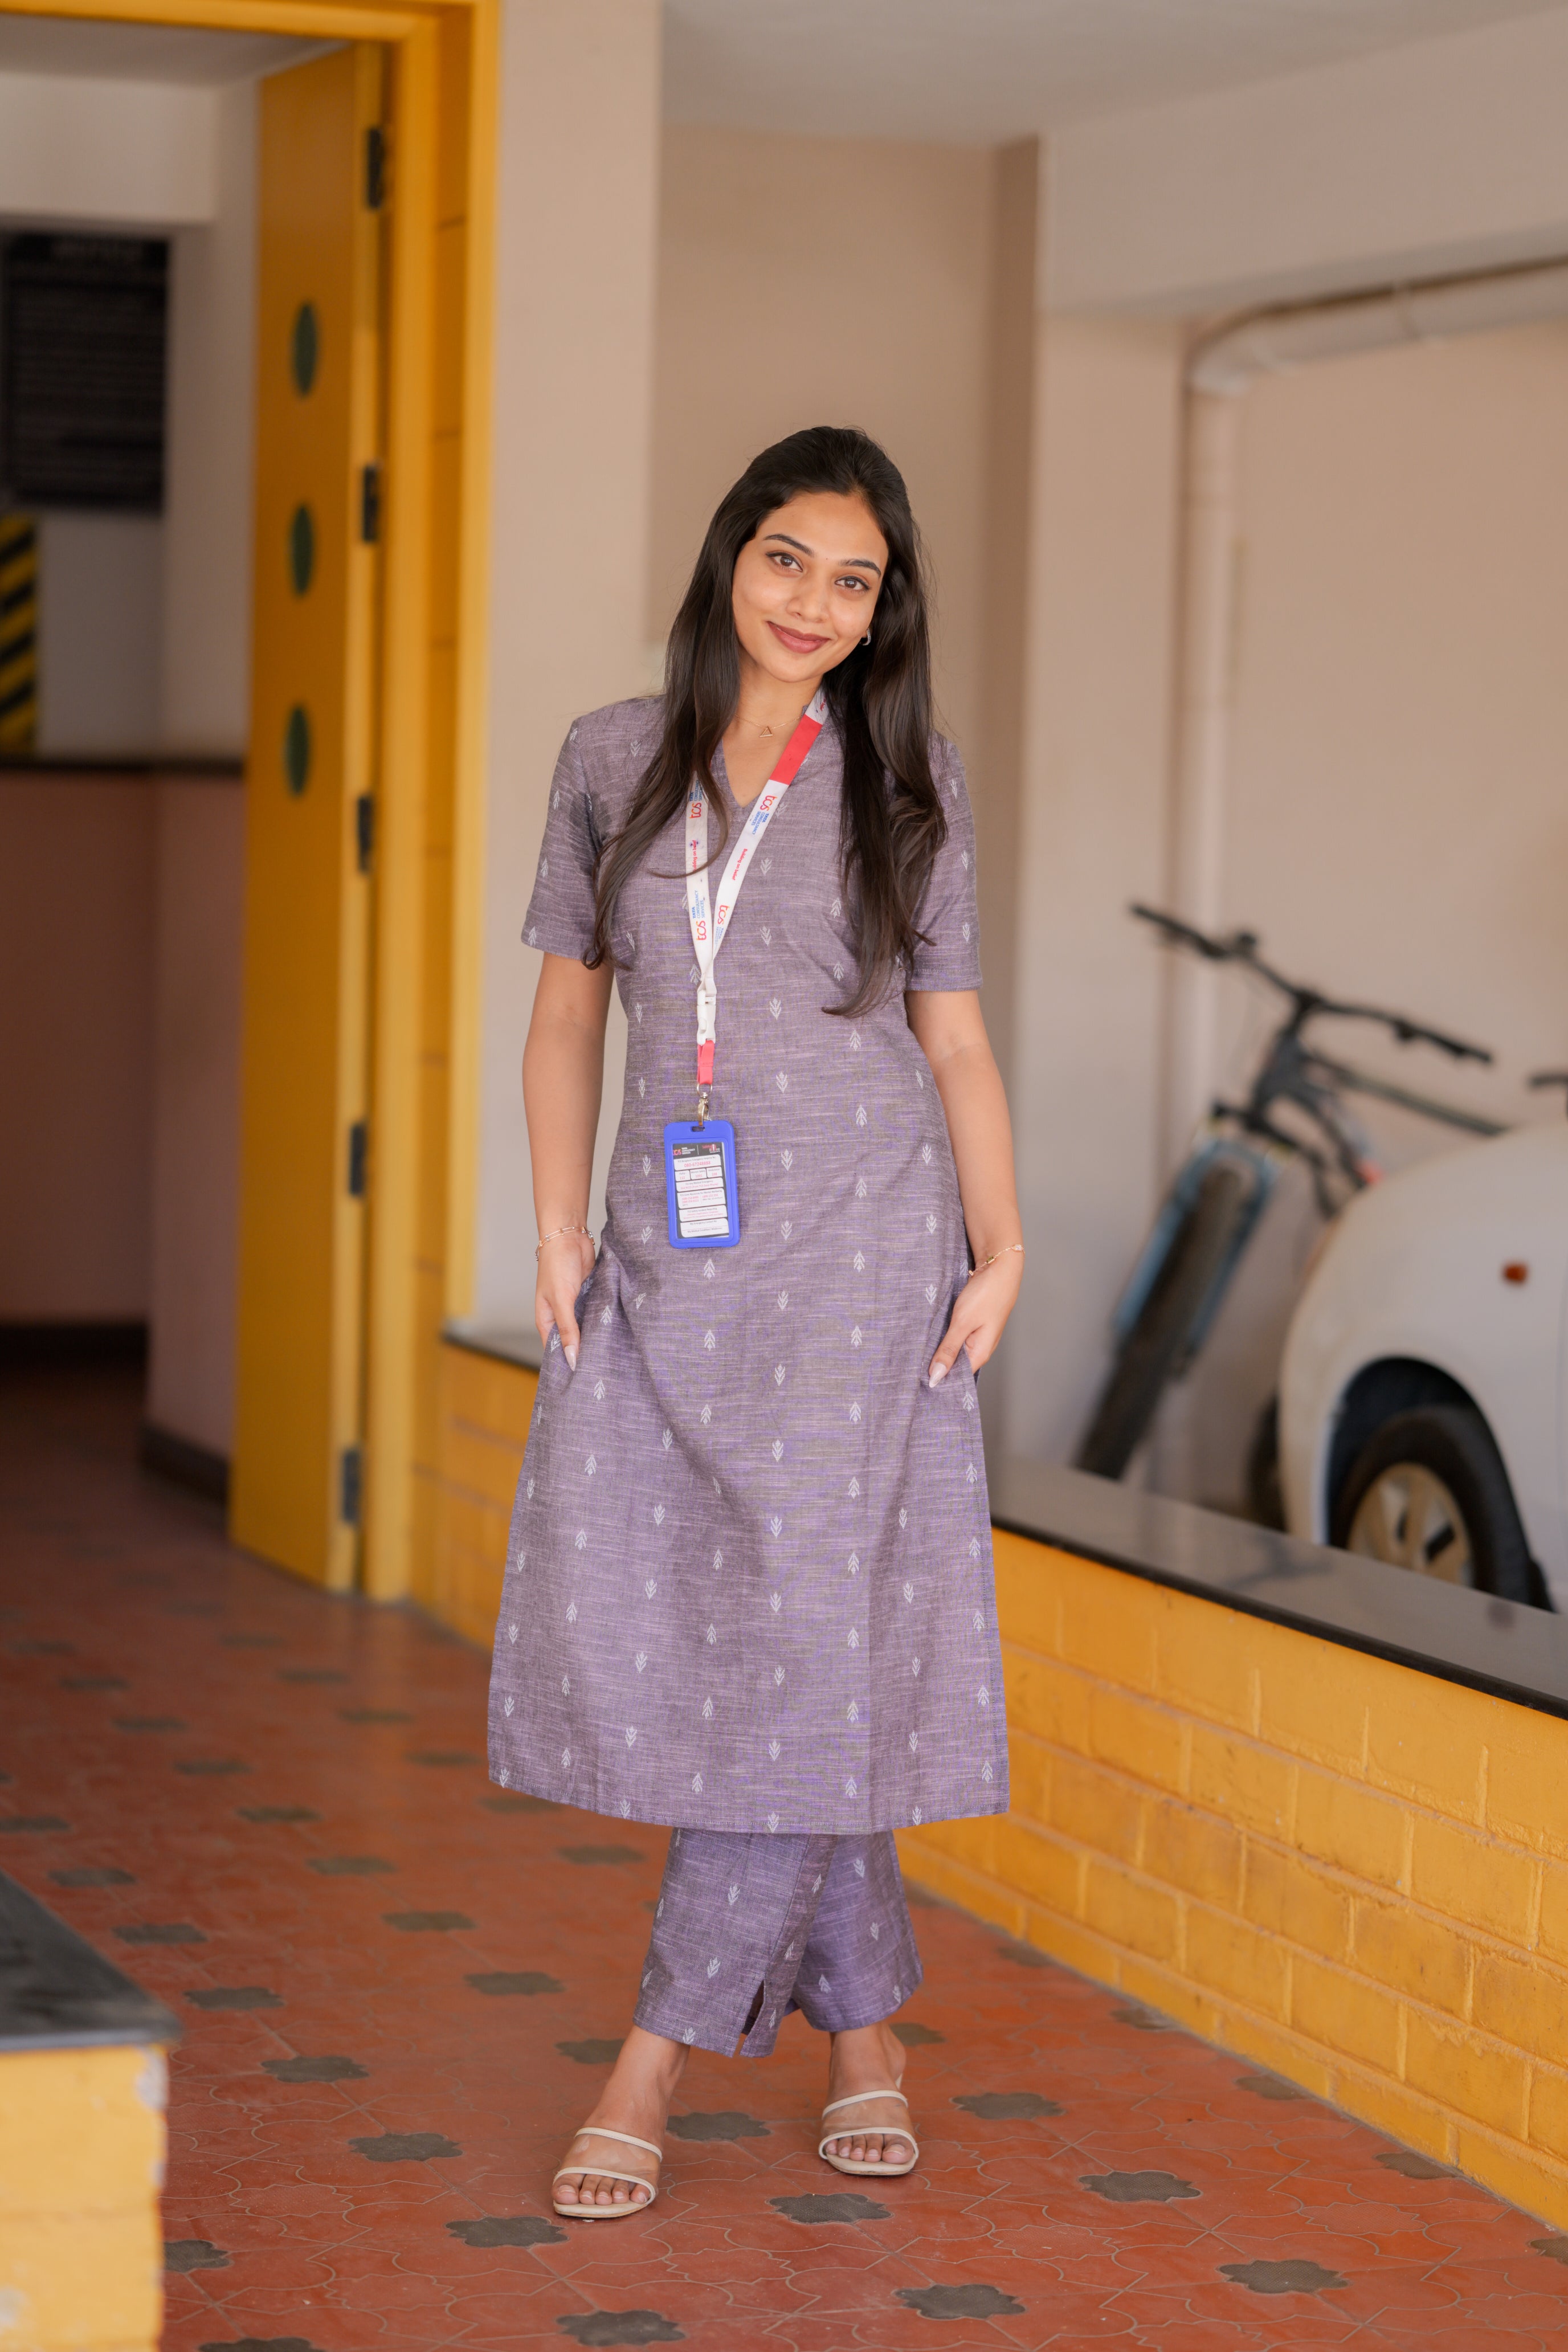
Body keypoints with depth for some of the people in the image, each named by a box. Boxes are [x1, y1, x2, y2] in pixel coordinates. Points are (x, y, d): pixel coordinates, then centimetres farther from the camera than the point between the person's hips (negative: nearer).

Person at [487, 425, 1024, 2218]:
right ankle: (865, 2024, 11)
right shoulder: (613, 760, 7)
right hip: (667, 1257, 2)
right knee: (633, 1628, -3)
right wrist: (560, 1228, 3)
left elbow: (952, 1029, 6)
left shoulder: (904, 781, 3)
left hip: (857, 1253, -2)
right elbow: (568, 1002, 12)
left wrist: (1001, 1250, -3)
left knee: (803, 1635, -8)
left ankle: (661, 2053, -1)